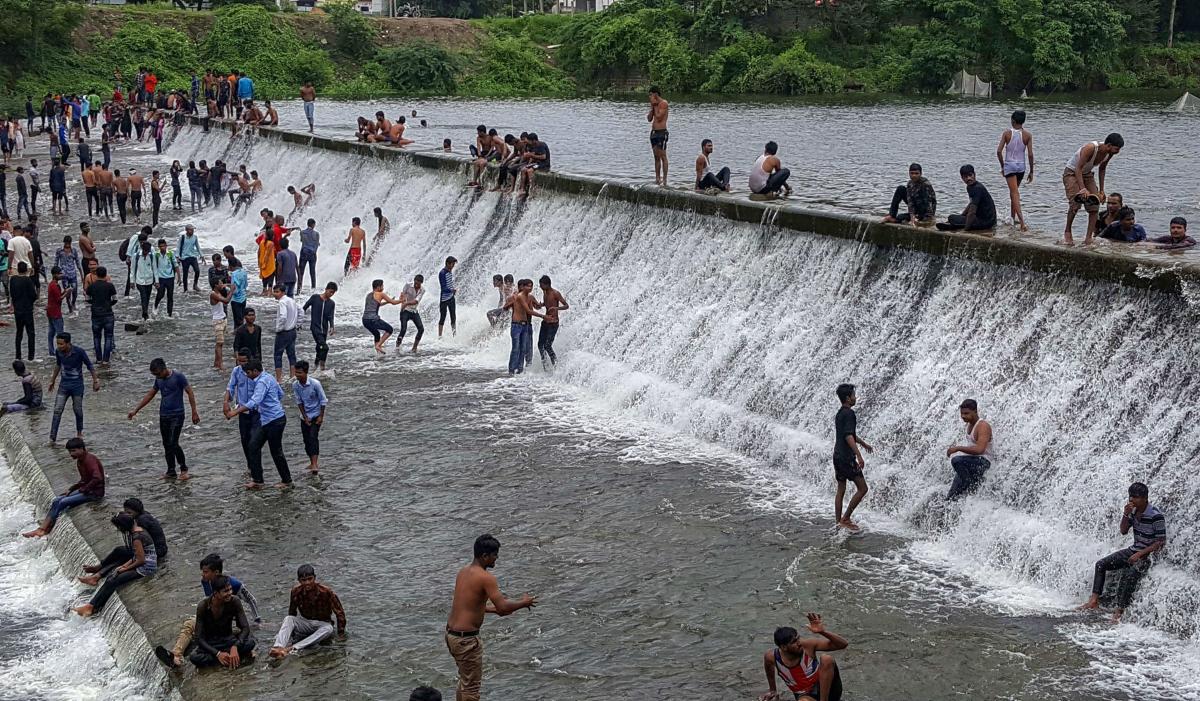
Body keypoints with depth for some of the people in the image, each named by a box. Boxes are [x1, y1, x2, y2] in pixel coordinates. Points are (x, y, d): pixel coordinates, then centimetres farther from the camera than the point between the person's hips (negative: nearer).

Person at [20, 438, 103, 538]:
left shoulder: (90, 460, -20)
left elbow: (97, 478, -33)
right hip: (85, 489, 10)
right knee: (57, 501, -3)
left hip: (95, 492, -10)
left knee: (63, 503, -18)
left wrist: (83, 490, -20)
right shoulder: (79, 462, 11)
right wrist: (71, 489, 7)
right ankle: (42, 529, -9)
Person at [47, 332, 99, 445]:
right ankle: (52, 438, -6)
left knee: (77, 410, 9)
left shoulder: (79, 352, -20)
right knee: (57, 410, -6)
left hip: (77, 385, -3)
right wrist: (52, 380, 21)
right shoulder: (58, 352, -7)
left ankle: (79, 432, 32)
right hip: (64, 384, 3)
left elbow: (90, 366, -7)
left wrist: (95, 381, -3)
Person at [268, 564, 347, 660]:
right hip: (305, 622, 3)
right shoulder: (296, 591, -11)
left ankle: (292, 648, -50)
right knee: (288, 619, -26)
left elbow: (339, 612, -13)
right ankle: (278, 648, -51)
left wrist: (341, 633, -12)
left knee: (328, 629, -37)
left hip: (322, 624, -3)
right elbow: (292, 613, 3)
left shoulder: (326, 592, -19)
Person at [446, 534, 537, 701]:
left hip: (451, 633, 9)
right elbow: (503, 607, -22)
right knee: (471, 686, 4)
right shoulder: (486, 578, -19)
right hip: (466, 638, -9)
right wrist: (524, 603, -4)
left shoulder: (463, 572, 9)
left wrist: (495, 609, 22)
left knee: (465, 679, 24)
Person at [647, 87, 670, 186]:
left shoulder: (663, 103, -8)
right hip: (653, 132, 9)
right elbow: (649, 118, 14)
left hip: (661, 132, -9)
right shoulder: (655, 104, 16)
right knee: (656, 157, 9)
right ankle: (657, 178, 12)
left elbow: (659, 117, -16)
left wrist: (655, 106, -7)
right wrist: (652, 107, 4)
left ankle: (664, 179, -9)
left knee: (662, 156, -9)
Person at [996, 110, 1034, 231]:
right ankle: (1013, 217, 33)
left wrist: (1002, 166, 4)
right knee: (1014, 192, 23)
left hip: (1009, 165, -3)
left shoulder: (1007, 133, -6)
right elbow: (1030, 154, -6)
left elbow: (999, 151, -10)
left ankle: (1022, 222, -20)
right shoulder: (1027, 135, -3)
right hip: (1021, 166, 3)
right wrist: (1031, 171, 2)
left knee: (1015, 194, -7)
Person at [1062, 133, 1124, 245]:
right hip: (1072, 172, -7)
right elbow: (1078, 168, -33)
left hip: (1087, 174, 7)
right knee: (1076, 203, -23)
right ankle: (1067, 232, -3)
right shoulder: (1090, 148, -33)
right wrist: (1082, 188, -43)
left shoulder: (1109, 153, -10)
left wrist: (1101, 190, 9)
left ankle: (1089, 237, -6)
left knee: (1095, 204, -7)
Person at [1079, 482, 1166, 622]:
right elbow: (1123, 531, 9)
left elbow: (1161, 542, -17)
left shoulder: (1156, 516, -19)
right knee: (1101, 564, 0)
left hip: (1148, 555, -8)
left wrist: (1140, 554, -20)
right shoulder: (1133, 510, 2)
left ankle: (1120, 612, -31)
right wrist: (1126, 515, -10)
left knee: (1129, 575, -35)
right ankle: (1094, 600, -3)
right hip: (1133, 550, 8)